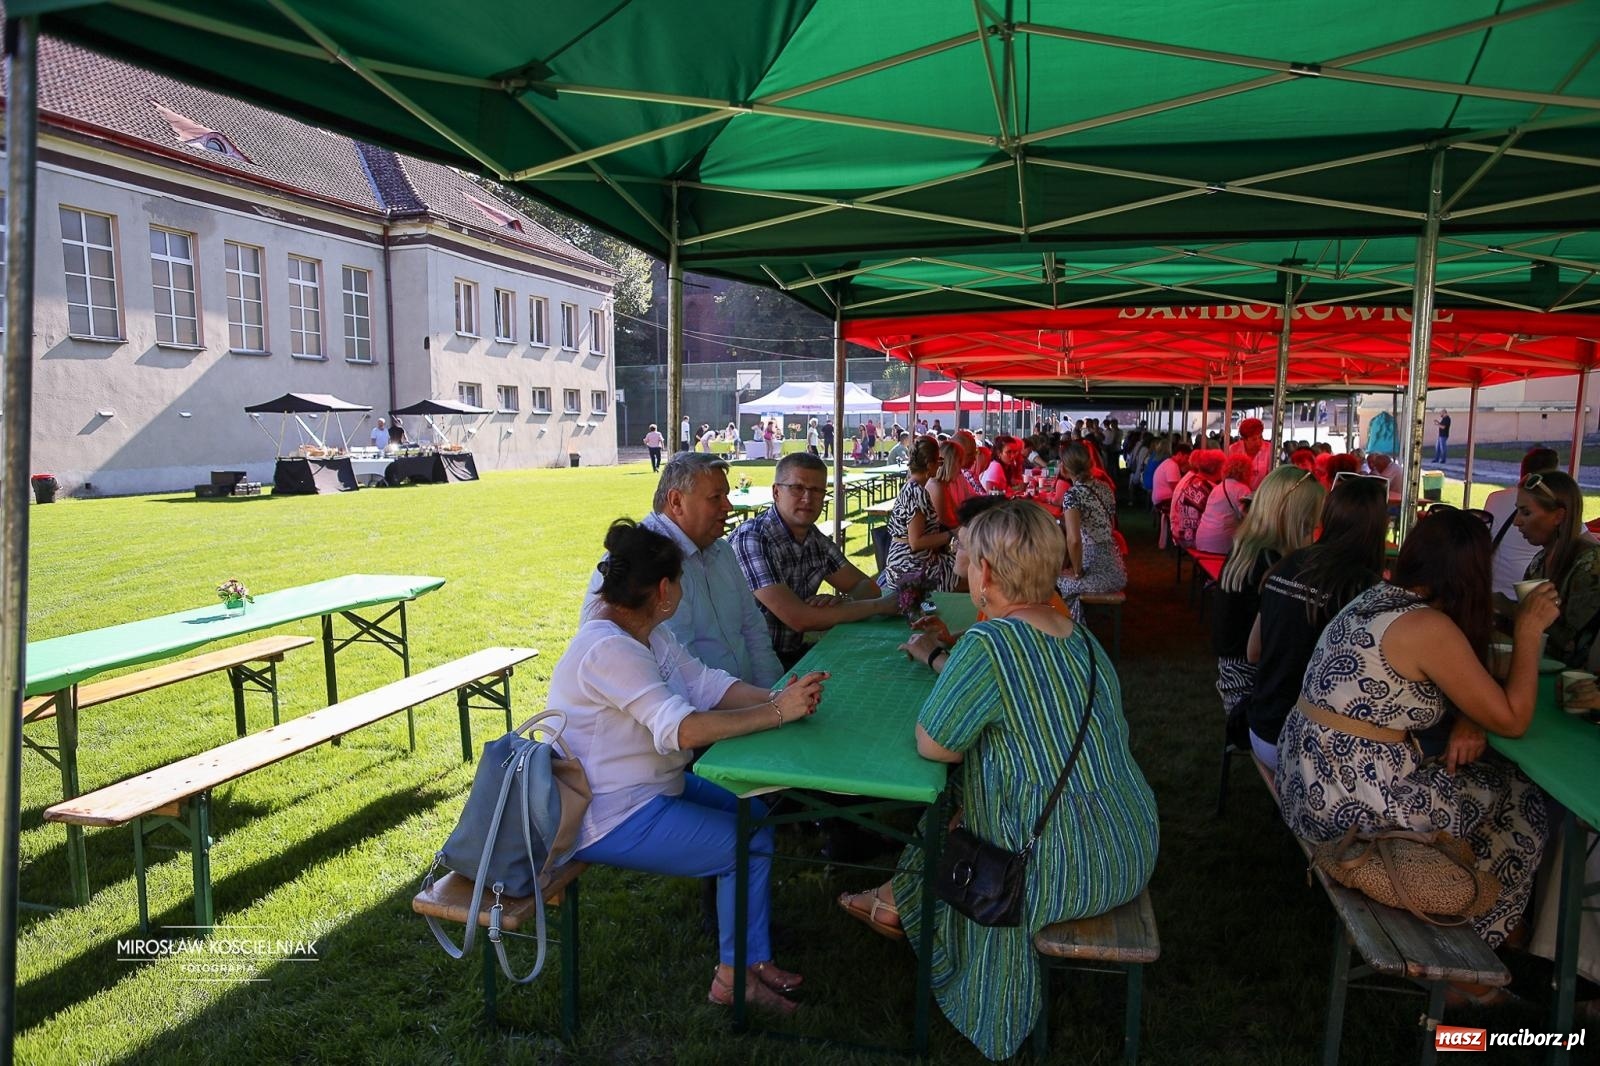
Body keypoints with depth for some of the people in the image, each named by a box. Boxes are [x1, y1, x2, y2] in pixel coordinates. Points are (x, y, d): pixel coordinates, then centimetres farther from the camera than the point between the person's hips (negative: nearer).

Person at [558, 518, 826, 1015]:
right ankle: (734, 978, 10)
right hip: (610, 817, -10)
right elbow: (681, 729, -35)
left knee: (755, 814, 12)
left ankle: (754, 957, 18)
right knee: (751, 846, -8)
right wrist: (777, 714, -34)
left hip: (653, 786, 10)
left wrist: (775, 697, -16)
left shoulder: (646, 633, 5)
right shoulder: (608, 648, -28)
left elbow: (707, 683, -1)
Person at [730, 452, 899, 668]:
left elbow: (867, 586, 12)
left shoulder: (817, 540, 6)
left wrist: (844, 601, -13)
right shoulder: (750, 539, -19)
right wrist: (880, 605, -16)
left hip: (795, 654, 8)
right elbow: (799, 619, -25)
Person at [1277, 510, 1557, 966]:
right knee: (1518, 801, 12)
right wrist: (1529, 631, -1)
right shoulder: (1430, 627, -18)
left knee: (1484, 776, 23)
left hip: (1309, 779, 8)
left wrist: (1470, 723, -1)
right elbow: (1512, 720, -8)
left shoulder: (1376, 598, 8)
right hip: (1351, 798, -8)